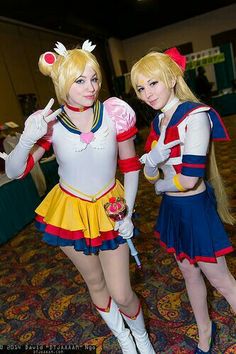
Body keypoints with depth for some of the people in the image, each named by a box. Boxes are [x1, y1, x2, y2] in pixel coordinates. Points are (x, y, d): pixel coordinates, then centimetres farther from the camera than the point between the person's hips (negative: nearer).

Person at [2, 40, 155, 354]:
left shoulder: (115, 113, -16)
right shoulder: (50, 124, -16)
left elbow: (130, 166, -5)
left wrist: (127, 213, -8)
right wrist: (27, 140, -31)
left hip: (109, 208, -1)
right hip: (70, 210, 1)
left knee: (121, 294, 4)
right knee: (96, 284, 20)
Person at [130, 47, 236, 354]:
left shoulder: (195, 116, -19)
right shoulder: (157, 122, 3)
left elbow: (189, 179, -24)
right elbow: (151, 175, 2)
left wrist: (160, 185, -6)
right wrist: (151, 163, -21)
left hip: (195, 208, -7)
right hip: (171, 208, 8)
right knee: (190, 275, 23)